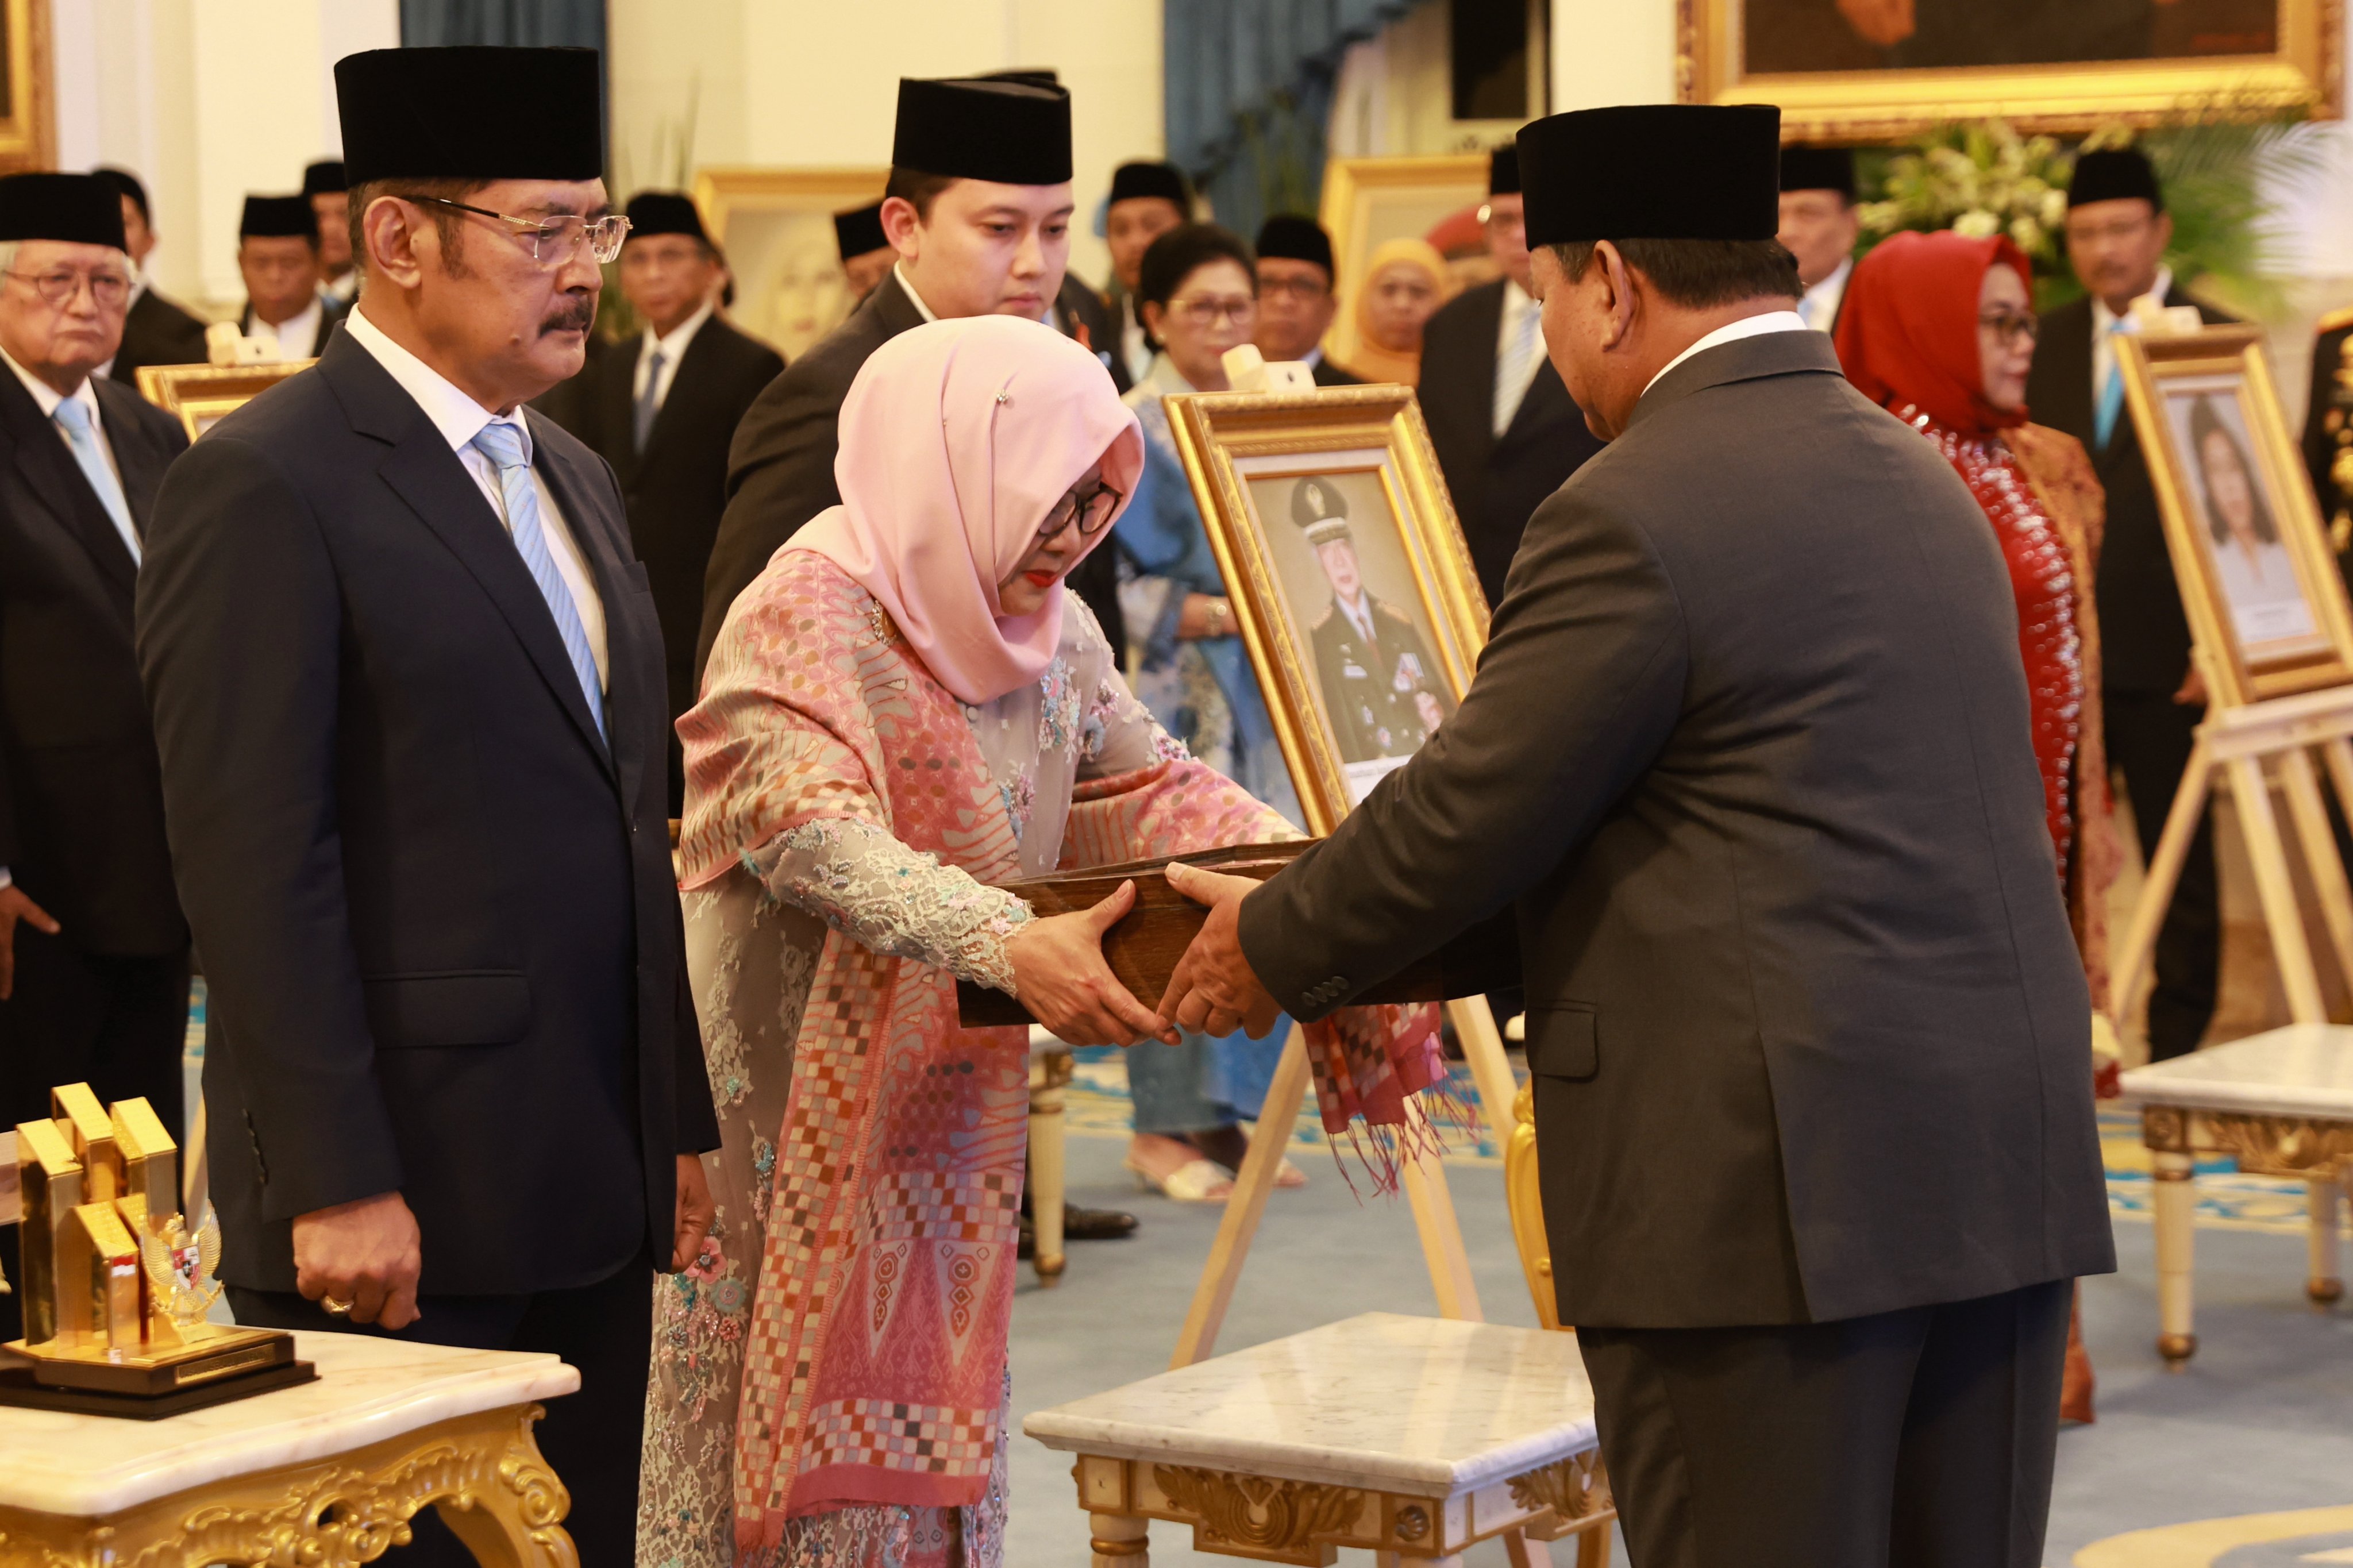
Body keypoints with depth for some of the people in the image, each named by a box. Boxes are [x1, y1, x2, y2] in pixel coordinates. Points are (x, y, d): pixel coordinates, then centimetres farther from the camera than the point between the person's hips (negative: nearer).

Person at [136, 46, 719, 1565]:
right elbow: (254, 860, -16)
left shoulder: (574, 476, 17)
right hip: (397, 1208, -8)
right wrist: (336, 1187, -19)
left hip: (590, 1201, 8)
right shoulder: (266, 485, -10)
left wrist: (680, 1122, 16)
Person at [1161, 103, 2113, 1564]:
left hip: (1775, 1178, -8)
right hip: (2007, 1164, 8)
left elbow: (1468, 818, -8)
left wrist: (1275, 945, 10)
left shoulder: (1634, 513, -11)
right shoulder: (1921, 479, 16)